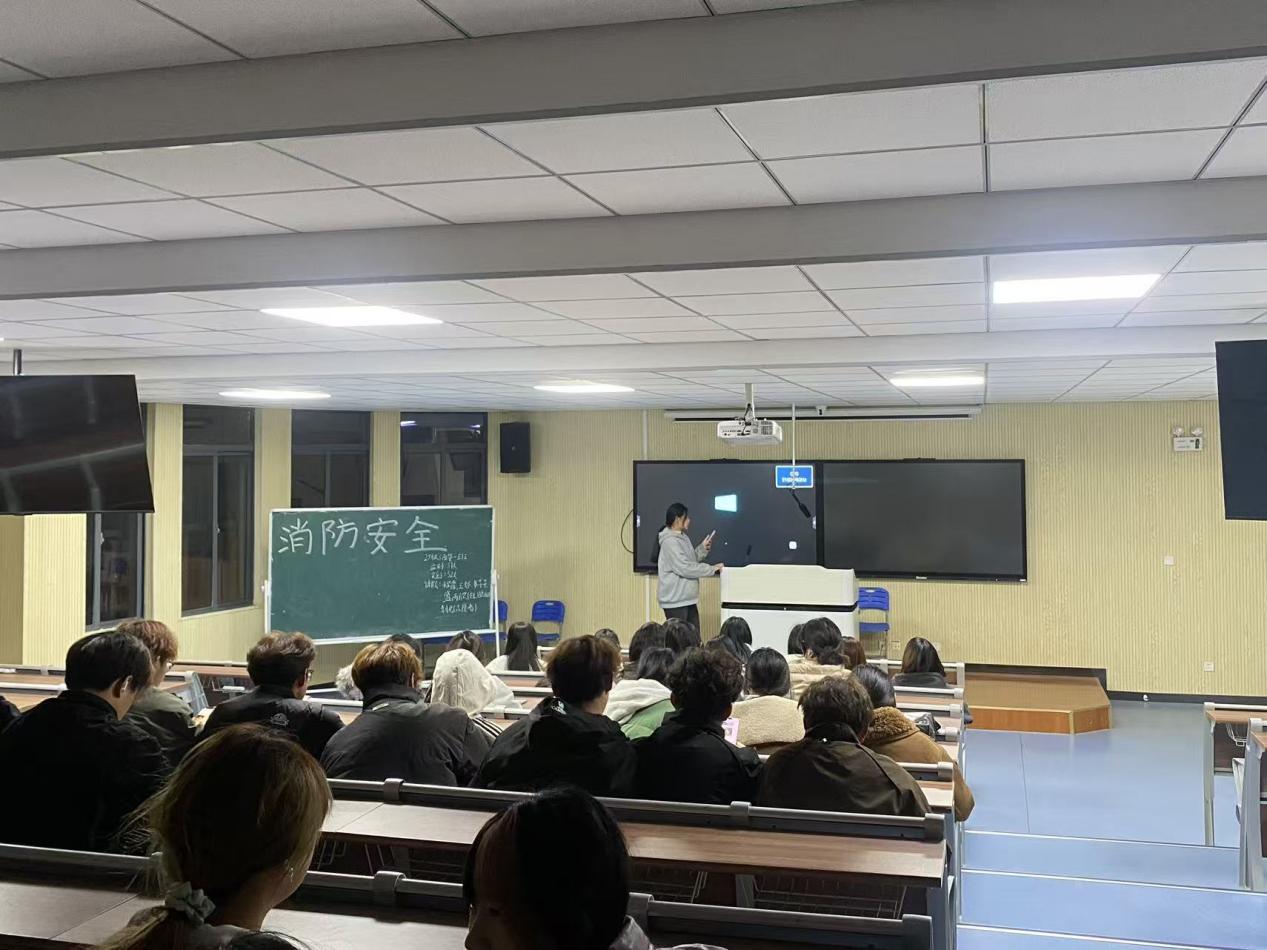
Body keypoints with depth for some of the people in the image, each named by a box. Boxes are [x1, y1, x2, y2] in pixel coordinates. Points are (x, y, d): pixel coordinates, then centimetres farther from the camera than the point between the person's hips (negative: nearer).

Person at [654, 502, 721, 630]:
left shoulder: (682, 538, 13)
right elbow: (684, 568, -23)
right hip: (675, 600, -10)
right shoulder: (670, 541, -17)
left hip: (687, 598, 10)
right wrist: (711, 569, -18)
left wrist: (702, 549, 6)